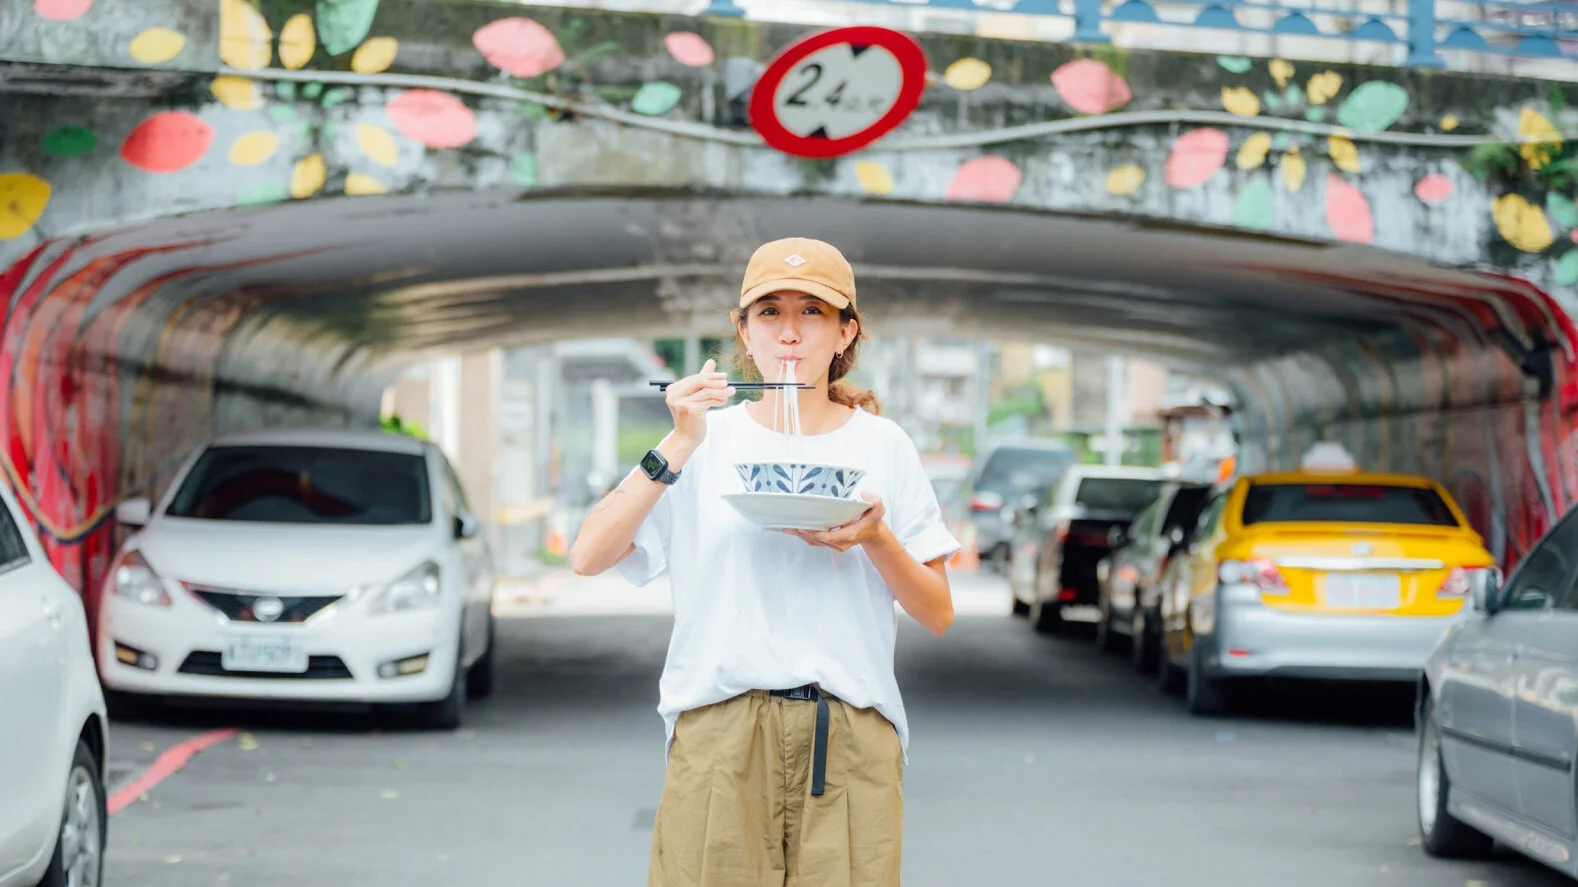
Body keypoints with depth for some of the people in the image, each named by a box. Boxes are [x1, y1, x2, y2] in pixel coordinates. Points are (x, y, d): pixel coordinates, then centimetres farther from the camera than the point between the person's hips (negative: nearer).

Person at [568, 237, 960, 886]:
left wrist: (874, 538, -10)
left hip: (850, 740, 1)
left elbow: (937, 613, 8)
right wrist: (678, 448, -10)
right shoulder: (710, 438, 7)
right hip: (718, 731, 0)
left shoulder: (881, 445, 9)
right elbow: (587, 557, -3)